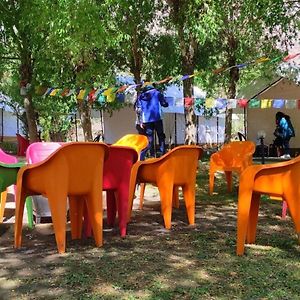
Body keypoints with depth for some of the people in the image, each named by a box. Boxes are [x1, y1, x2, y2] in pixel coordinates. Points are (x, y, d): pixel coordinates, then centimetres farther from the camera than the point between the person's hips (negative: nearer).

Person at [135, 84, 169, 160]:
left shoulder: (140, 96, 15)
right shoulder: (156, 93, 10)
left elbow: (138, 109, 6)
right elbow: (164, 104, 4)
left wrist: (140, 122, 4)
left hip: (146, 120, 2)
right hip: (157, 118, -2)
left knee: (149, 139, 6)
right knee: (161, 136, 9)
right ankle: (162, 154, 3)